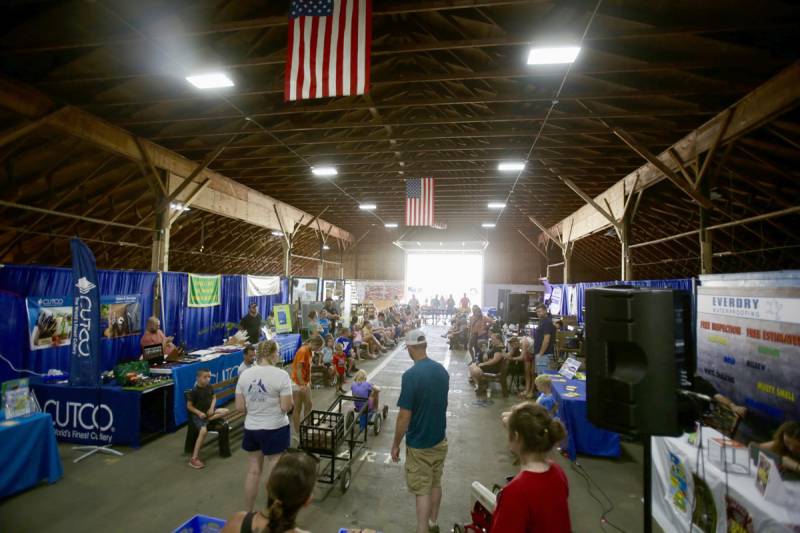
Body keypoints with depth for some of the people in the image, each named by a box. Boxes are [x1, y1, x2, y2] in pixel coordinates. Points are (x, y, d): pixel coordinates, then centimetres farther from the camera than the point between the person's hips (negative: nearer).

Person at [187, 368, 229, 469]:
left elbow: (214, 398, 12)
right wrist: (199, 413, -21)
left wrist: (212, 408, -7)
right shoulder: (194, 391, -17)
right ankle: (194, 459, -22)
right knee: (203, 431, -28)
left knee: (225, 411, -13)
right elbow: (189, 406, -10)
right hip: (198, 414, -6)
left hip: (208, 411, 6)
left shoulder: (209, 387, 0)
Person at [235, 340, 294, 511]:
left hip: (251, 429, 5)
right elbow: (286, 407, -17)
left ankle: (247, 513, 33)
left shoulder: (245, 375, -2)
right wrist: (291, 401, 4)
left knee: (253, 471, 19)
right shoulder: (281, 375, -18)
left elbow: (240, 407, 1)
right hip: (275, 429, -5)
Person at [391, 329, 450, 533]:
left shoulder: (411, 375, -26)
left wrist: (395, 444, -10)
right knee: (435, 484, 23)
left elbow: (404, 416, -22)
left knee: (422, 490, 7)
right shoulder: (442, 371, -4)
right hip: (440, 439, 7)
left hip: (419, 444, -6)